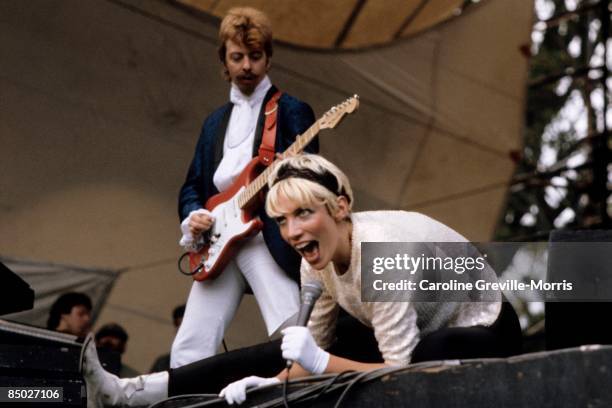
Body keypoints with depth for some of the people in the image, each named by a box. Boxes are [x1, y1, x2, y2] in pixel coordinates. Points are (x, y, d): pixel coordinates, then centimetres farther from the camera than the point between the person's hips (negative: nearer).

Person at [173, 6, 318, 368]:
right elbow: (192, 186, 23)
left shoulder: (292, 111, 6)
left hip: (269, 236, -5)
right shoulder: (215, 122, 23)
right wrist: (193, 215, 1)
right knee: (190, 347, -3)